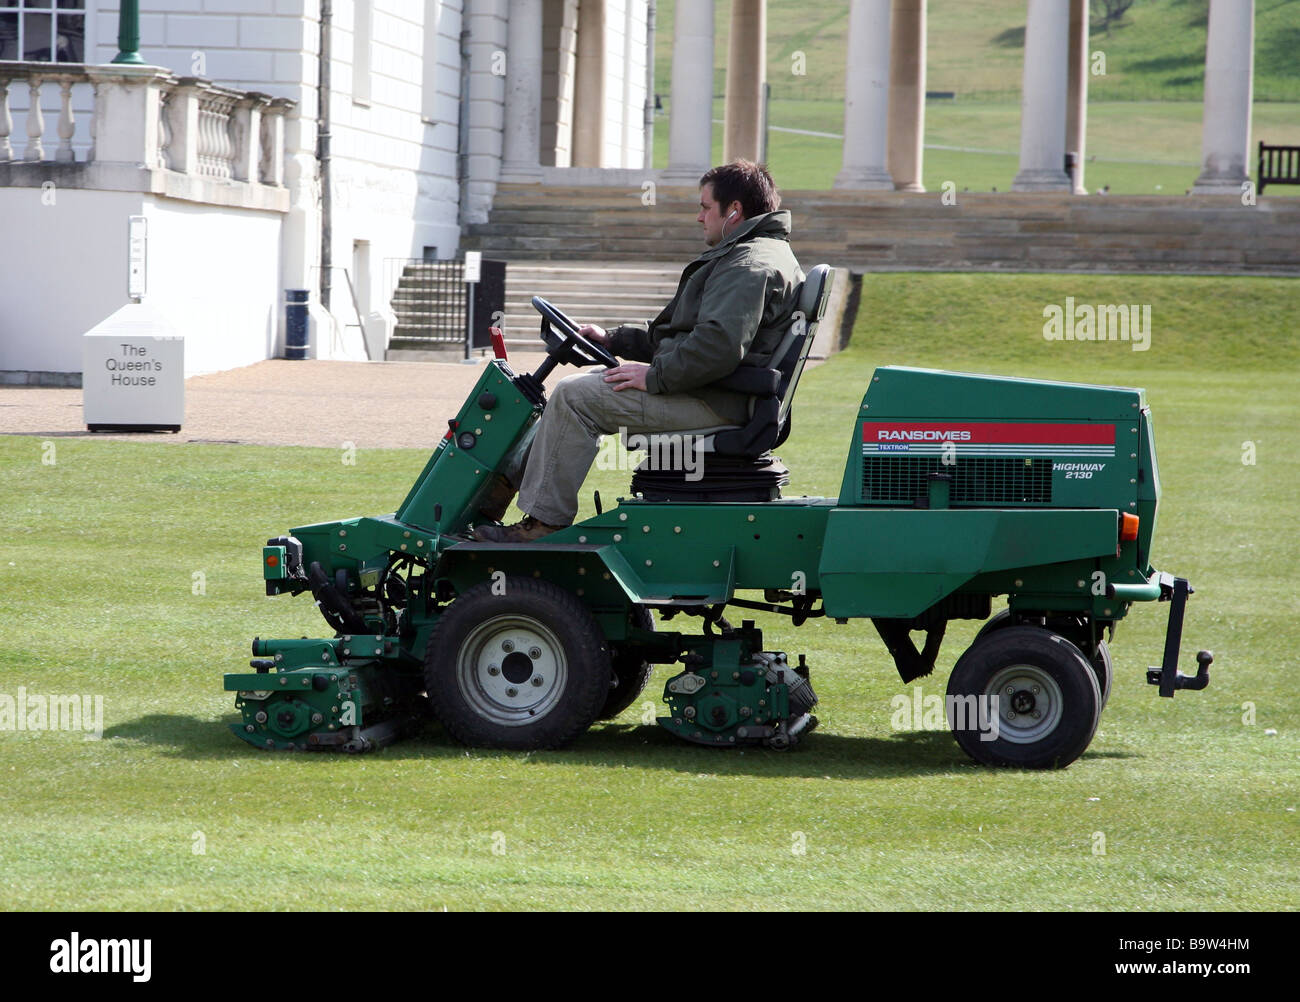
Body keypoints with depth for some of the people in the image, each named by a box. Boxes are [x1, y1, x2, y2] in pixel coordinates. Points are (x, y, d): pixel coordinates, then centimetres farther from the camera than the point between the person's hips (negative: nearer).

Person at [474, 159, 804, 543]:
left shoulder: (750, 265, -16)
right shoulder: (753, 256, 22)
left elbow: (719, 346, -30)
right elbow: (680, 332, 28)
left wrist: (654, 375, -21)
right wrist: (612, 339, 21)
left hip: (712, 403, -12)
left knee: (574, 397, -15)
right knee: (575, 389, 15)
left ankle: (543, 522, -14)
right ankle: (500, 486, 13)